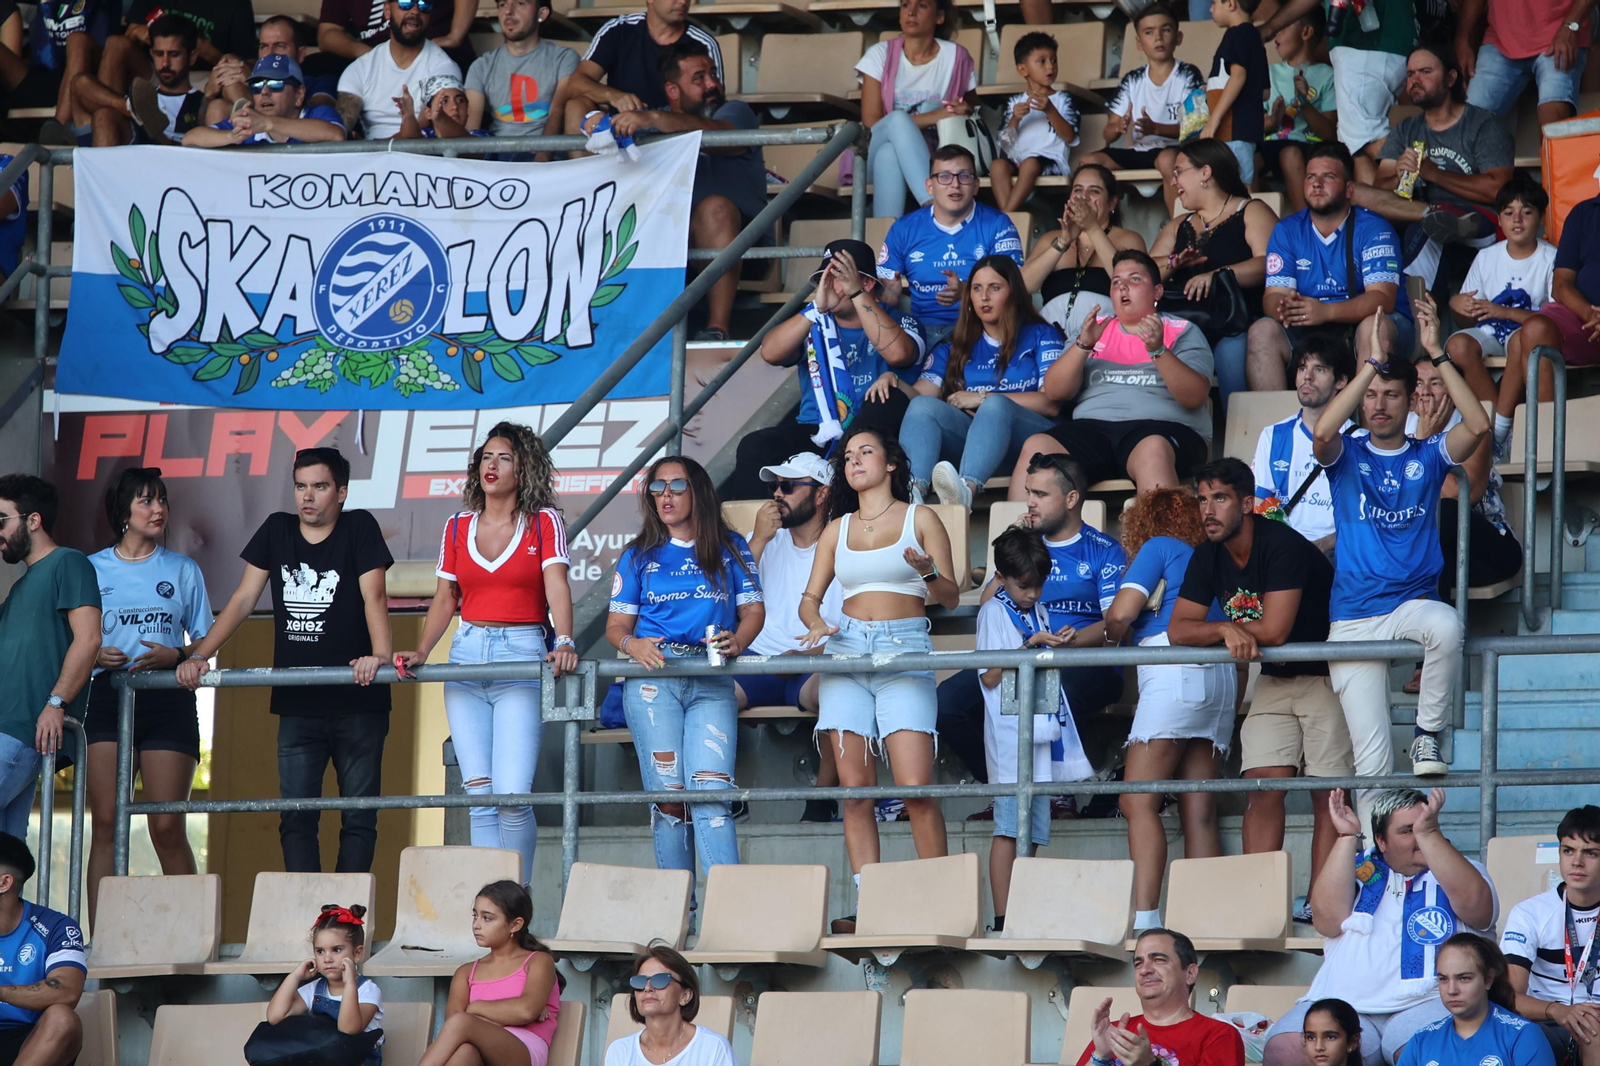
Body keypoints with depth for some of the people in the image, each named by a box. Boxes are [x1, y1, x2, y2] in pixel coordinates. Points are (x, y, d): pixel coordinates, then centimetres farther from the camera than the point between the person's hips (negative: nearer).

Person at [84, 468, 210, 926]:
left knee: (168, 828, -6)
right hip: (107, 696, 0)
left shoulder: (183, 570, 14)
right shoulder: (93, 569, 12)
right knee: (106, 824, -9)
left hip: (168, 699, 0)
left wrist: (174, 656, -7)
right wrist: (95, 656, -9)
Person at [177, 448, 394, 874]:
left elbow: (373, 596, -13)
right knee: (296, 818, -4)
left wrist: (379, 655, -30)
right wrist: (199, 655, -4)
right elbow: (244, 599, 6)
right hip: (297, 704, 3)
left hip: (357, 701, -3)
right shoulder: (277, 530, 8)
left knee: (358, 818, -2)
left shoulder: (359, 528, -2)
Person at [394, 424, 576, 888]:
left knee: (512, 796, -14)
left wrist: (564, 642, -27)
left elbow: (557, 586, -10)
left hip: (522, 657, -4)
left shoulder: (544, 522, 3)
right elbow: (445, 597, 14)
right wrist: (420, 651, -1)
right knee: (480, 797, -3)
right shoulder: (458, 526, 14)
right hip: (467, 655, 4)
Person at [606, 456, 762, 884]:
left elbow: (753, 610, 9)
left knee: (710, 792, -16)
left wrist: (737, 641, -13)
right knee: (669, 795, -7)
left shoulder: (730, 549, 14)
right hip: (653, 679, 1)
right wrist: (632, 644, -11)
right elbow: (616, 625, 12)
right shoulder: (639, 556, 15)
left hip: (712, 684, -1)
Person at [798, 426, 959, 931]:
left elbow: (951, 597, 6)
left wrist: (928, 572, -16)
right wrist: (815, 623, -5)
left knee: (916, 786, -15)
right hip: (847, 652, 4)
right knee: (855, 788, -4)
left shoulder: (920, 519, 9)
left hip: (905, 652, -3)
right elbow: (810, 597, 17)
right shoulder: (837, 530, 19)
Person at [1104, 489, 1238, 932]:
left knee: (1137, 801, -14)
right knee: (1198, 812, 3)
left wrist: (1111, 637, 18)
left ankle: (1144, 917, -28)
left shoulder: (1160, 547, 7)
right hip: (1221, 676, 8)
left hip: (1176, 672, -8)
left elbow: (1121, 613, -4)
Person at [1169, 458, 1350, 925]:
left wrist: (1219, 627, -10)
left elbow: (1274, 631, -27)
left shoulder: (1282, 546, -22)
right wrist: (1226, 629, -25)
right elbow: (1178, 629, -5)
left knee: (1329, 794, -8)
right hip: (1274, 681, 7)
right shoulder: (1208, 558, 1)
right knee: (1263, 785, -6)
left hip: (1327, 674, -7)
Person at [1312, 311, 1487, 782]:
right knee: (1372, 761, -11)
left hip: (1414, 601, 0)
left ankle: (1428, 734, -19)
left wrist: (1438, 355, -12)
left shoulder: (1428, 456, 8)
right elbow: (1322, 433, -18)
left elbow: (1478, 425, -11)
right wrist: (1373, 363, -17)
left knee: (1446, 625, -38)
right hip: (1354, 616, 0)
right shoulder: (1347, 457, 7)